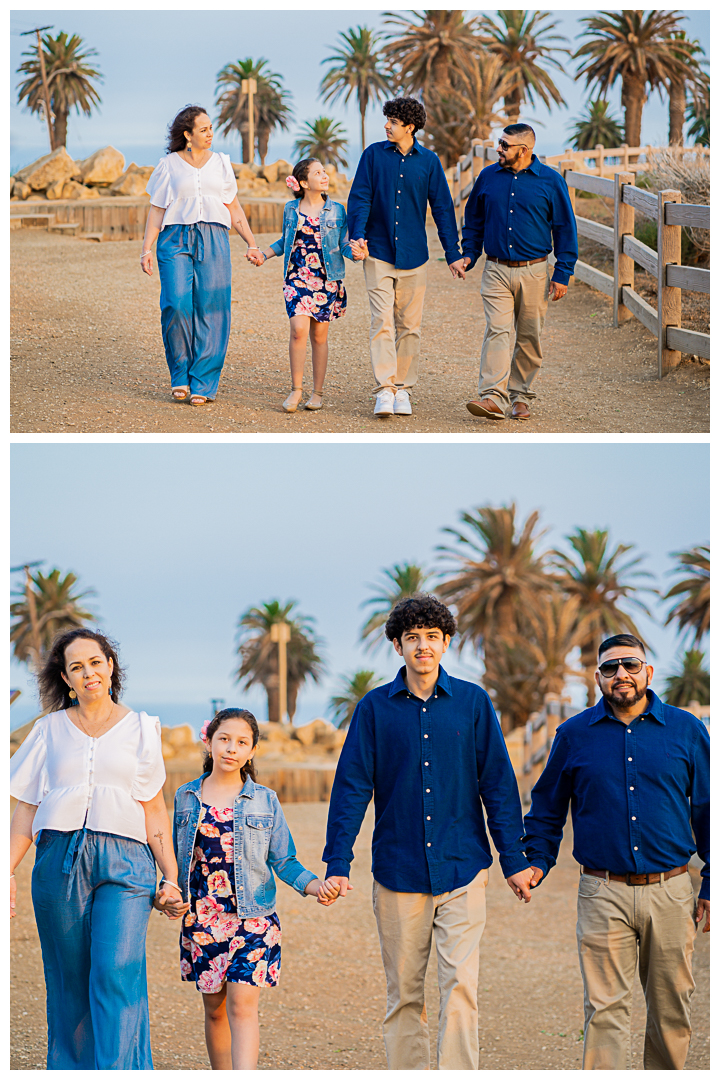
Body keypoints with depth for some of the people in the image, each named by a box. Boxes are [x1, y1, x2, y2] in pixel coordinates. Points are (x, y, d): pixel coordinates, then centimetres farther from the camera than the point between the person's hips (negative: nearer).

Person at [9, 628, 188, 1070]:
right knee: (69, 983, 3)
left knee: (117, 972, -17)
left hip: (123, 858, -2)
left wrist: (171, 877, 5)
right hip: (59, 862, 2)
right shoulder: (50, 730, 14)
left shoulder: (139, 728, 11)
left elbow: (154, 810, 11)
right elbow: (27, 809, 14)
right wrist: (7, 871, 3)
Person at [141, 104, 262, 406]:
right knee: (176, 304, -17)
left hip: (213, 240, 2)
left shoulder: (220, 163, 15)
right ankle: (180, 376, 0)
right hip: (176, 240, -2)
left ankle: (203, 384, 2)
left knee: (210, 311, -4)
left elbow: (234, 209, 18)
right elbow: (156, 211, 7)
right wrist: (146, 249, -2)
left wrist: (252, 244, 11)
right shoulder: (169, 165, 8)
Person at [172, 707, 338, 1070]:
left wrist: (312, 884, -13)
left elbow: (283, 861, 4)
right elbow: (176, 859, 15)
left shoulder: (265, 801, 2)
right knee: (215, 1009, 9)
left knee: (242, 1005, -12)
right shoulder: (186, 798, 7)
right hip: (202, 920, 2)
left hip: (252, 919, -2)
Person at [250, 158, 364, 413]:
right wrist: (264, 255, 7)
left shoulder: (336, 210, 3)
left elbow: (343, 244, 3)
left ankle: (317, 392, 15)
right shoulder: (291, 209, 6)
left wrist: (354, 253, -18)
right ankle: (296, 389, -6)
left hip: (326, 279, 0)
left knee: (319, 335, 4)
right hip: (297, 277, 0)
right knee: (299, 329, -15)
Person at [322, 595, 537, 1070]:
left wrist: (515, 861, 5)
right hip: (398, 870, 1)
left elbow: (499, 785, 6)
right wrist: (338, 863, -3)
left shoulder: (472, 702, 3)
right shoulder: (376, 708, 3)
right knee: (404, 993, 6)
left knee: (461, 983, -10)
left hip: (462, 870, -1)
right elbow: (352, 787, 3)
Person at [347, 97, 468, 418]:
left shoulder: (428, 161, 3)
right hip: (378, 253, -1)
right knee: (382, 322, -10)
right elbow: (359, 198, 1)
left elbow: (442, 208, 7)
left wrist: (453, 254, 5)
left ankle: (402, 389, 14)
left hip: (413, 256, 1)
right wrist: (358, 236, -15)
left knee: (409, 325, 5)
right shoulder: (374, 154, 3)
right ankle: (384, 391, -13)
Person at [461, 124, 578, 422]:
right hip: (496, 271, 1)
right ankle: (493, 397, -20)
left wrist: (562, 274, -2)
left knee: (529, 338, 5)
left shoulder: (551, 181, -1)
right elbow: (474, 220, 19)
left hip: (533, 273, -1)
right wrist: (469, 254, 5)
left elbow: (565, 229, 2)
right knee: (497, 330, -13)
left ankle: (520, 397, 18)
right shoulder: (488, 177, 6)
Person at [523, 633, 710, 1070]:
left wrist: (711, 887, 6)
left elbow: (707, 811, 9)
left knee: (672, 1009, 8)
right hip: (603, 894, -1)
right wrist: (536, 861, 3)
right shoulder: (574, 735, 6)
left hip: (671, 892, 1)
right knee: (607, 1009, -6)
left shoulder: (686, 730, 6)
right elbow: (548, 807, 16)